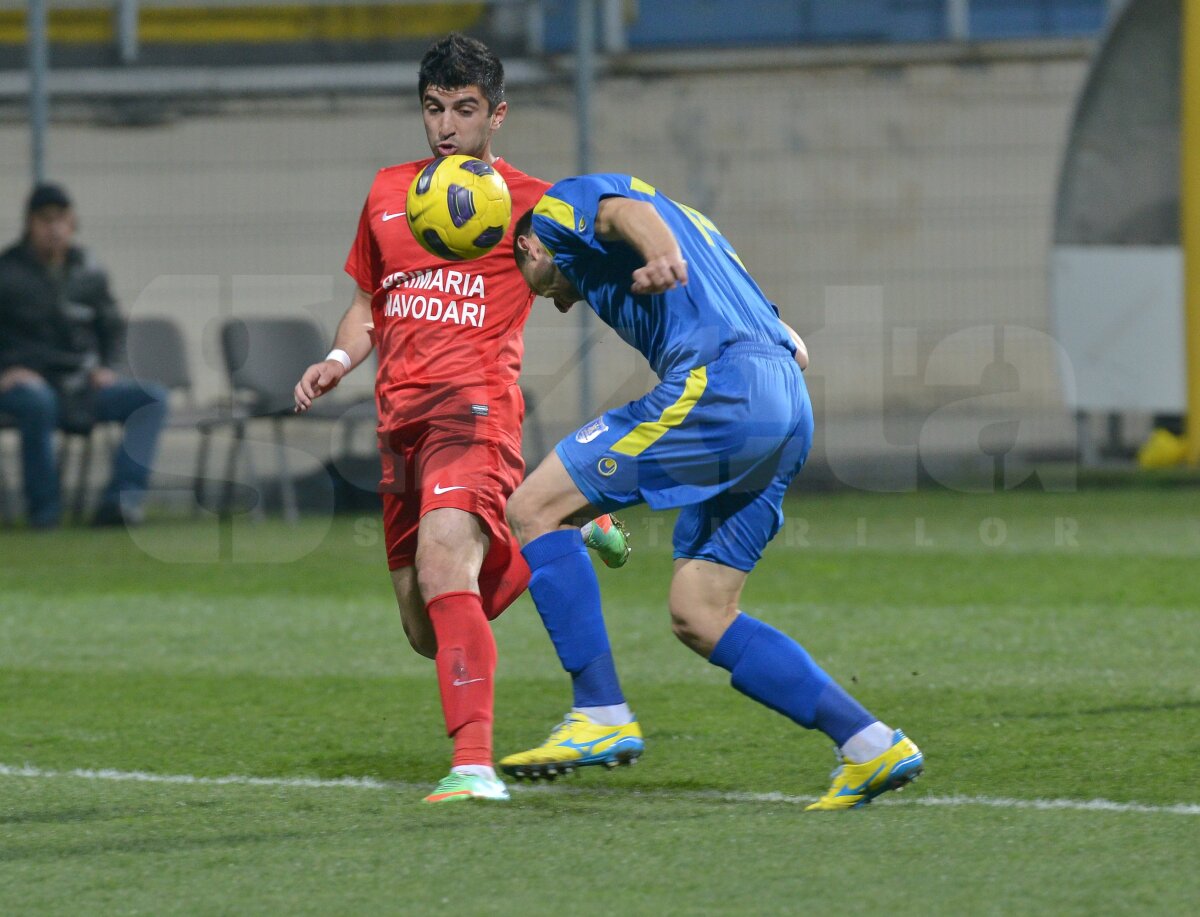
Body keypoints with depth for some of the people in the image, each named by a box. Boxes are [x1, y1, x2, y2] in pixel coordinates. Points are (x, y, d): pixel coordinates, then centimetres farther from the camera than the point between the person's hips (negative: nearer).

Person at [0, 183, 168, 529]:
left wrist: (104, 368, 9)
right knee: (36, 401, -41)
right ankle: (44, 509, -26)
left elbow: (112, 327, 27)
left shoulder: (89, 274, 14)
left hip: (82, 385, 5)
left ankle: (121, 498, -31)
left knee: (153, 396, -19)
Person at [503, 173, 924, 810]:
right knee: (698, 617, 11)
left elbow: (625, 211, -14)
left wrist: (662, 256, -33)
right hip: (790, 407, 9)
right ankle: (871, 745, 4)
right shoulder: (693, 223, 38)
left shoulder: (561, 204, 13)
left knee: (534, 508, -2)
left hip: (717, 378, -9)